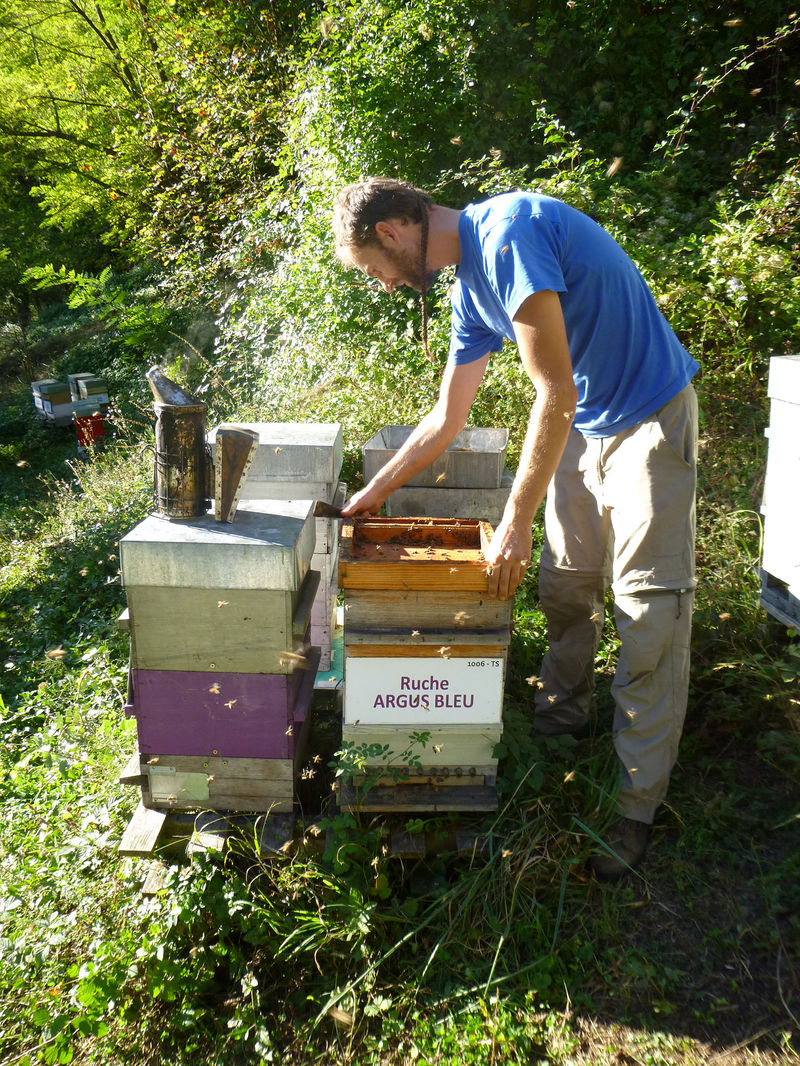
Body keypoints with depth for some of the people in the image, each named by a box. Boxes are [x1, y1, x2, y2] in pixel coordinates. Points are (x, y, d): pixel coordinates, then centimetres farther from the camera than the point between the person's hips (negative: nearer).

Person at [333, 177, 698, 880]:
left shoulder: (507, 233, -23)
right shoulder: (471, 282, 7)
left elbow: (555, 393, -25)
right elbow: (446, 419, 16)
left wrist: (515, 523, -21)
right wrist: (376, 491, 20)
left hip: (650, 420, -9)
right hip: (583, 425, 9)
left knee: (649, 613, -5)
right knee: (564, 584, 12)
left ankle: (637, 804, 5)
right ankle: (562, 716, 34)